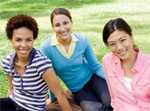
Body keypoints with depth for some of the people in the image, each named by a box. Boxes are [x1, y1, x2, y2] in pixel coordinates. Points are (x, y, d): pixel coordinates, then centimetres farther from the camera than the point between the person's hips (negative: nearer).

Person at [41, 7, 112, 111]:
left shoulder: (82, 40, -13)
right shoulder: (47, 47, -19)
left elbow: (96, 66, -2)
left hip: (92, 78, 1)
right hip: (78, 90, -1)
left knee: (112, 102, -25)